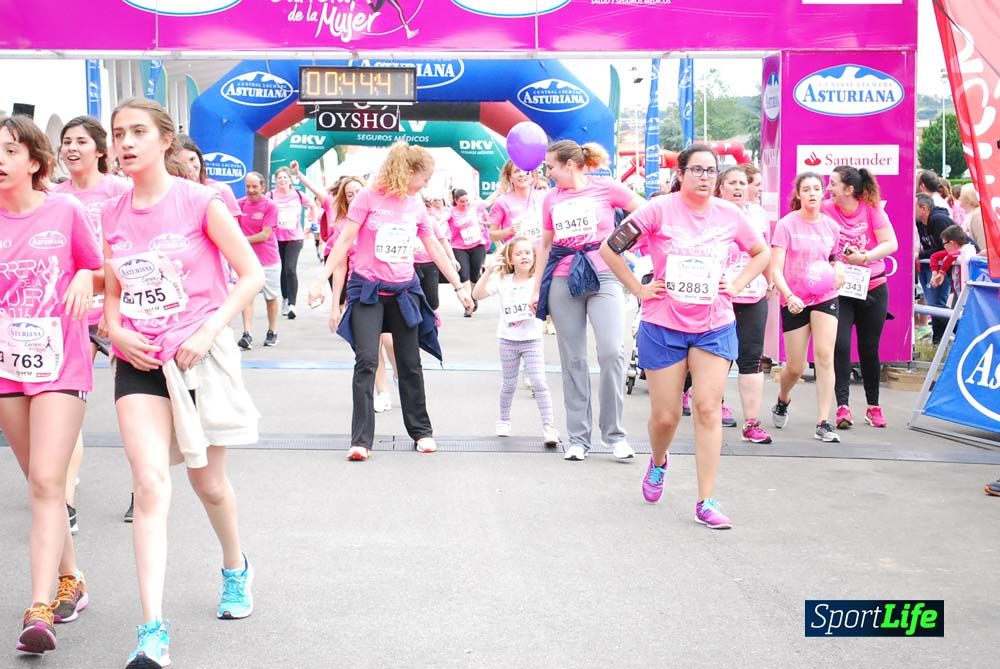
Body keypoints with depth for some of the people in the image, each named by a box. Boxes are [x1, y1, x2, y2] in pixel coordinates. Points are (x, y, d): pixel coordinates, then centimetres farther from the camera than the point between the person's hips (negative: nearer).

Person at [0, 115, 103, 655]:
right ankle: (70, 581, 30)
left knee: (46, 482, -13)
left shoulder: (65, 210, -3)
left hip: (60, 364, -4)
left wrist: (85, 278, -14)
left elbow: (97, 274, 7)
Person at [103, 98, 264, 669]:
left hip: (199, 354, -2)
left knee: (207, 480, 13)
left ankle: (237, 568, 44)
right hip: (139, 361, 2)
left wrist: (208, 332, -18)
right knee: (151, 483, -13)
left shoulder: (200, 202, -9)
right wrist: (115, 331, -5)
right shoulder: (114, 214, 5)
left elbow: (253, 274, -8)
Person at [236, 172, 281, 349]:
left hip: (268, 259, -2)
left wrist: (242, 240, -12)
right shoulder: (240, 204, 3)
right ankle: (246, 335, -14)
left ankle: (272, 332, 25)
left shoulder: (270, 206, -9)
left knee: (271, 297, 10)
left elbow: (265, 234, -13)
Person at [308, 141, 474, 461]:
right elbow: (344, 243, -8)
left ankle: (421, 430, 23)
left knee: (410, 363, 9)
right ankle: (361, 440, -10)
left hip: (404, 290, 4)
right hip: (368, 290, -4)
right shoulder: (368, 197, -8)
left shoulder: (416, 204, 6)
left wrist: (459, 287, 17)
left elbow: (435, 248, 15)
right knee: (366, 361, -13)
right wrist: (322, 281, -14)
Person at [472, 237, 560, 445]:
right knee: (509, 384, 13)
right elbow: (477, 295, -11)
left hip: (532, 340, -2)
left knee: (539, 382, -12)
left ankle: (548, 427, -10)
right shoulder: (503, 281, -1)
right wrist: (488, 271, -21)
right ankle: (504, 421, 34)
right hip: (508, 340, 2)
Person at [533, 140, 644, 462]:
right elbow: (545, 245, 18)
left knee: (611, 352, -17)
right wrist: (537, 289, 17)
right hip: (563, 282, 4)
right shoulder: (551, 198, 11)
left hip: (602, 277, -3)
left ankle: (615, 433, -3)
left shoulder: (606, 188, -1)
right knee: (573, 360, 4)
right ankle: (578, 438, 10)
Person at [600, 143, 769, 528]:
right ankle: (658, 462, 40)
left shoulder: (730, 215, 1)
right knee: (665, 416, 4)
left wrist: (737, 285, 6)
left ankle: (706, 502, -2)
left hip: (714, 328, 2)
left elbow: (762, 253, 19)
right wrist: (638, 289, -6)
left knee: (708, 409, -7)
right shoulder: (660, 210, -9)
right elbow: (609, 248, -6)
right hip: (664, 326, -2)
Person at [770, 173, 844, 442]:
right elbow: (775, 270, -11)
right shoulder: (786, 225, -7)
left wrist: (838, 268, -2)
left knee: (824, 356, -15)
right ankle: (782, 401, 40)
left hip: (825, 297, 2)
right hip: (794, 301, -2)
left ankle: (823, 423, -14)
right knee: (795, 368, 5)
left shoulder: (831, 226, 5)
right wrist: (789, 296, -27)